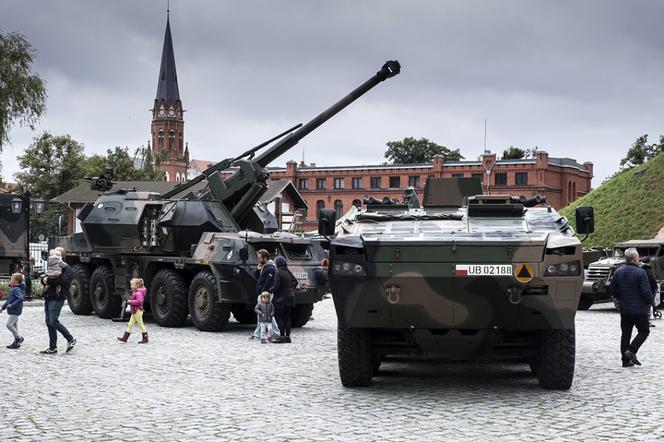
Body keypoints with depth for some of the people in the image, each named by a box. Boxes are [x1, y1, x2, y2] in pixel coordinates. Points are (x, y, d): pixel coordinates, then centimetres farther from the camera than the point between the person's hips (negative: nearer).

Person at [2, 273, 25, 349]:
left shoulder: (16, 289, -18)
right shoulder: (14, 289, 15)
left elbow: (20, 299, -33)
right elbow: (9, 300, 25)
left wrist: (12, 305, -27)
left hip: (14, 311, -10)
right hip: (13, 311, 10)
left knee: (9, 324, -10)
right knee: (14, 326, 12)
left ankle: (19, 337, 0)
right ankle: (16, 342, 16)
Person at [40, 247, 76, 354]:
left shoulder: (66, 268, -4)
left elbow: (63, 280, -22)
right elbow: (44, 279, 18)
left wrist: (48, 280, -17)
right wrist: (44, 279, -7)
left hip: (57, 298, -9)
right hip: (48, 297, 9)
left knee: (53, 322, -13)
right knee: (49, 322, 8)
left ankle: (70, 339, 2)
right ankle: (52, 348, 13)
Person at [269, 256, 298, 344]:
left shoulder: (279, 273, -17)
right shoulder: (288, 272, 6)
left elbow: (276, 287, -19)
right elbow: (295, 282, 15)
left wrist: (270, 290, -2)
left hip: (281, 298, -7)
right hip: (290, 298, 7)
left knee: (279, 318, -3)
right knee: (287, 317, 11)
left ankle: (282, 336, -7)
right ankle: (287, 336, 13)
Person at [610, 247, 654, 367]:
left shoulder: (618, 272, 3)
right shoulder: (640, 272, -16)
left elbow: (612, 289, 9)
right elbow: (646, 291, -18)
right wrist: (650, 301, -1)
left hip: (624, 310, 6)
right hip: (639, 309, -6)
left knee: (626, 334, 10)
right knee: (644, 331, 9)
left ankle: (626, 360, 10)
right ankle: (631, 350, -9)